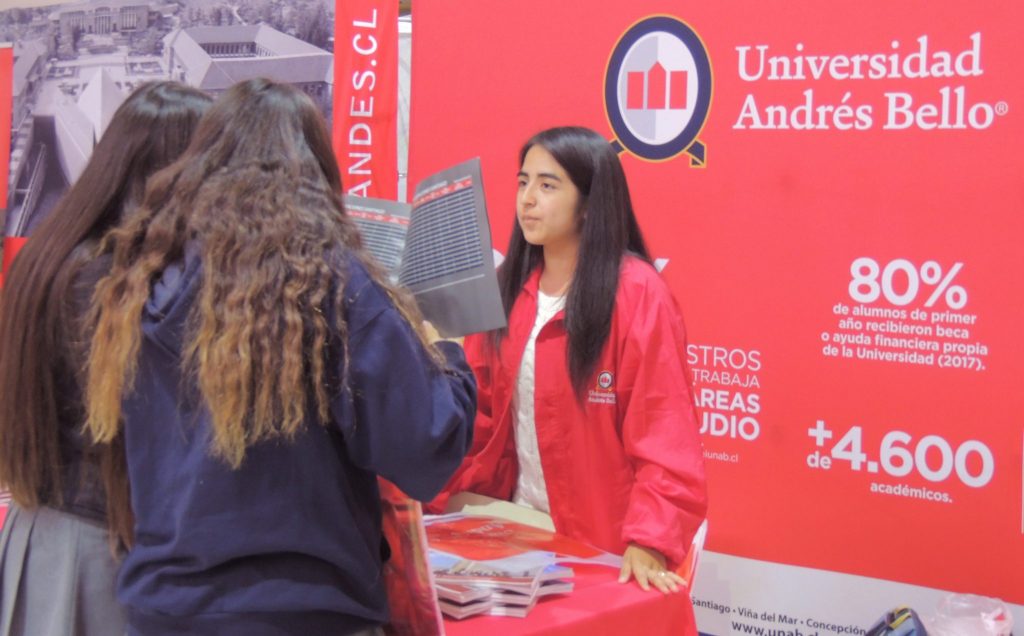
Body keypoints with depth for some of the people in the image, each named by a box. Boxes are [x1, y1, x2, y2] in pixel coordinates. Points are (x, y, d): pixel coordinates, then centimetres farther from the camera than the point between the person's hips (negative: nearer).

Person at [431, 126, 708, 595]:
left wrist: (649, 543, -27)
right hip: (519, 528, 5)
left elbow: (665, 431, -18)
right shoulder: (509, 288, 3)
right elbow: (477, 411, 5)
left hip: (603, 549, -4)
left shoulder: (637, 294, -14)